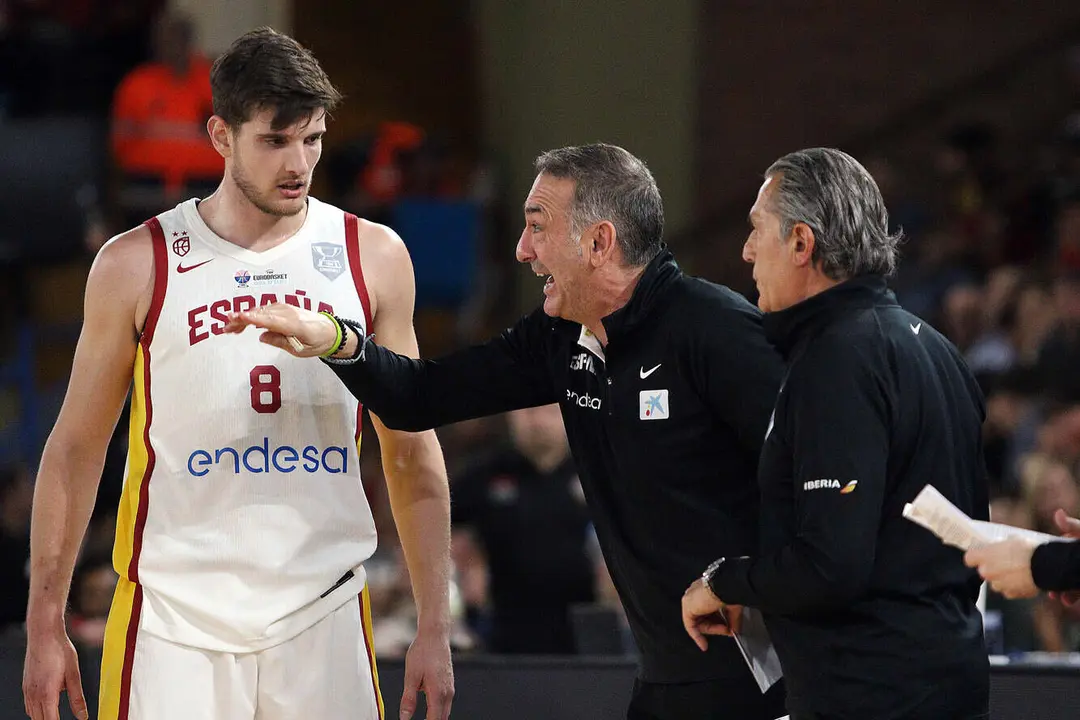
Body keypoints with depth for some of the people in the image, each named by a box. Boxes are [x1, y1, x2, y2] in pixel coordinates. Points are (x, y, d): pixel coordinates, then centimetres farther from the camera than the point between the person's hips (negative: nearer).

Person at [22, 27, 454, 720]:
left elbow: (412, 454, 9)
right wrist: (45, 625, 3)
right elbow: (77, 447, 6)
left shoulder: (372, 257, 4)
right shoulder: (136, 266, 0)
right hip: (172, 625, -1)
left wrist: (435, 626, 4)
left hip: (324, 619, 1)